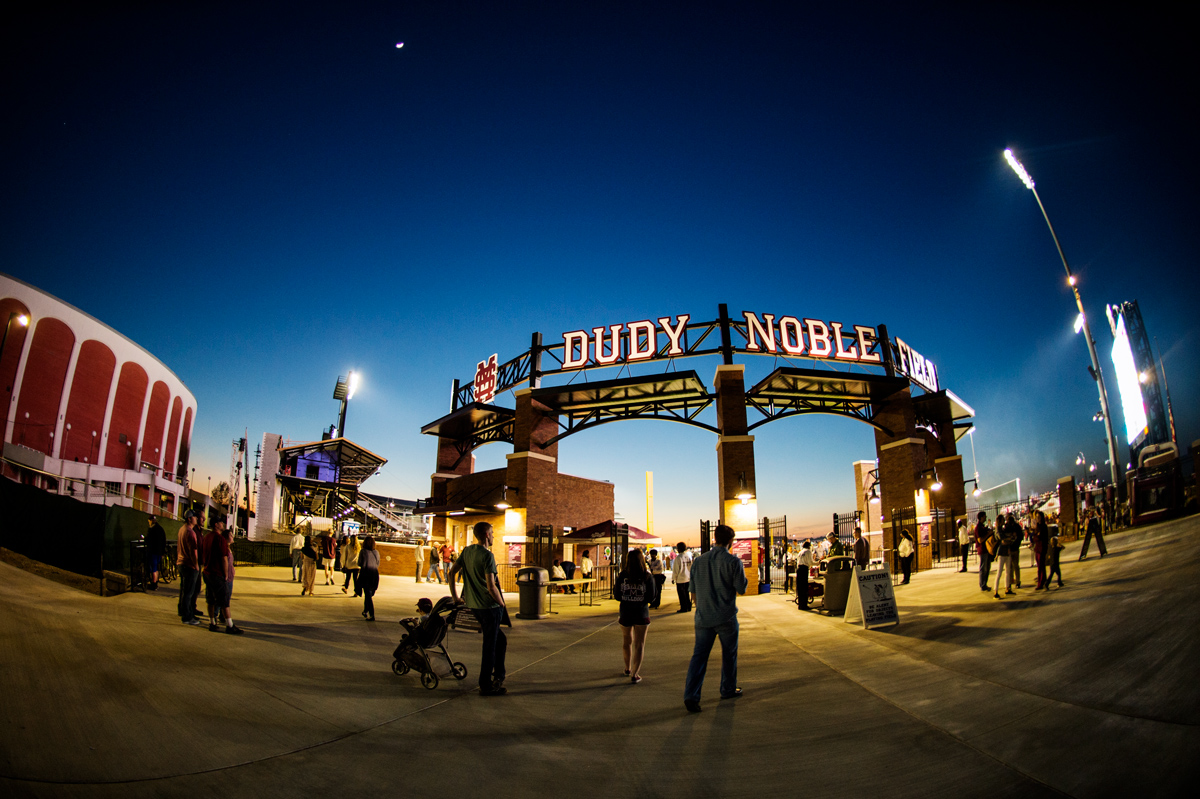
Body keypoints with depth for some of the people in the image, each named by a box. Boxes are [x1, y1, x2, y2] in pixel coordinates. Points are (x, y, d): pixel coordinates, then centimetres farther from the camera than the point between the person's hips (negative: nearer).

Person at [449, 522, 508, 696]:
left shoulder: (466, 551, 6)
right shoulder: (487, 555, -18)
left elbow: (451, 574, 11)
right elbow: (491, 586, -22)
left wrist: (455, 597, 18)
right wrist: (501, 603, -6)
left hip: (473, 605, 8)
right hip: (489, 606, -8)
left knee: (501, 639, 21)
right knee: (489, 646, 4)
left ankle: (498, 676, 27)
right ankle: (486, 686, 13)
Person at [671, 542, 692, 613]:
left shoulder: (678, 558, -16)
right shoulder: (689, 556, 3)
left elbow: (675, 569, -14)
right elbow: (691, 566, 10)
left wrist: (674, 578, -3)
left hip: (680, 579, -6)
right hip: (688, 578, 6)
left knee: (682, 594, 3)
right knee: (687, 593, 17)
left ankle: (684, 608, 7)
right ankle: (688, 607, 20)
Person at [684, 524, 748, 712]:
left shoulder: (699, 561, 4)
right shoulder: (733, 561, -11)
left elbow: (693, 593, 9)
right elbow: (741, 589, -7)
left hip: (703, 617, 3)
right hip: (726, 617, -3)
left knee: (699, 655, 5)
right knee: (729, 654, 16)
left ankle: (691, 695, -6)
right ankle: (728, 690, 31)